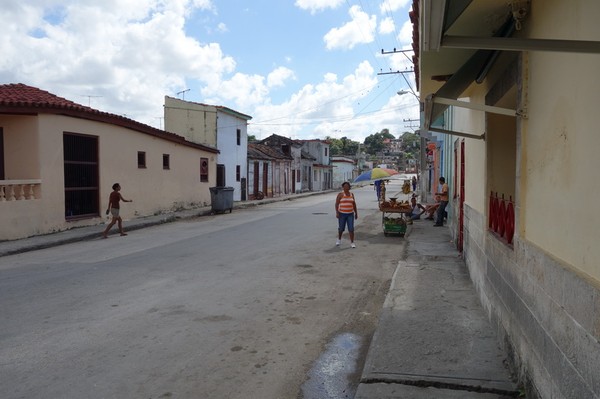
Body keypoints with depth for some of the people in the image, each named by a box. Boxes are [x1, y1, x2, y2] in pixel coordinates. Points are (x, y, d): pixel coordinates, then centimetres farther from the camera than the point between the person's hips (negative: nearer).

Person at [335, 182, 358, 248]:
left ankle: (352, 242, -1)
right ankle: (339, 239, 33)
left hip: (350, 214, 2)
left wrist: (356, 213, 11)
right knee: (341, 228, 9)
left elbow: (354, 204, 13)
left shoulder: (351, 194, 8)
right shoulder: (340, 194, -3)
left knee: (351, 229, -6)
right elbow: (336, 204, -6)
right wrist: (337, 213, -15)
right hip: (342, 214, -2)